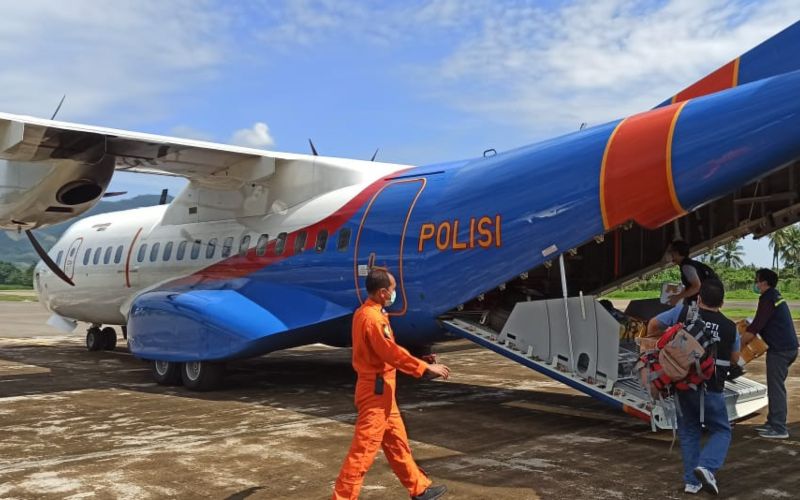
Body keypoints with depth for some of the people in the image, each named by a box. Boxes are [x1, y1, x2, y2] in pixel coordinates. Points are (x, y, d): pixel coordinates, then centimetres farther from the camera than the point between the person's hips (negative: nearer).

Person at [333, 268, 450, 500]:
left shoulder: (366, 313, 11)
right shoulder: (372, 318, -21)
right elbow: (392, 352, -22)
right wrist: (426, 368, -15)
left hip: (381, 390, 10)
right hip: (376, 390, -10)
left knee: (397, 442, 18)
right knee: (364, 448, -4)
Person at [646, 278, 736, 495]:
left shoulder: (683, 312, -5)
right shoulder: (730, 328, -3)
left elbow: (653, 324, 5)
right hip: (710, 388, -2)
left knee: (689, 431, 17)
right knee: (721, 431, 15)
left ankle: (691, 481, 15)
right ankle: (706, 466, -9)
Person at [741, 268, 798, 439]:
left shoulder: (767, 300, -14)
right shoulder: (775, 297, 15)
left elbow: (753, 329, -17)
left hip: (780, 349, -10)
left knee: (776, 388, -6)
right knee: (775, 387, 16)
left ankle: (779, 429, -4)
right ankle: (773, 422, 22)